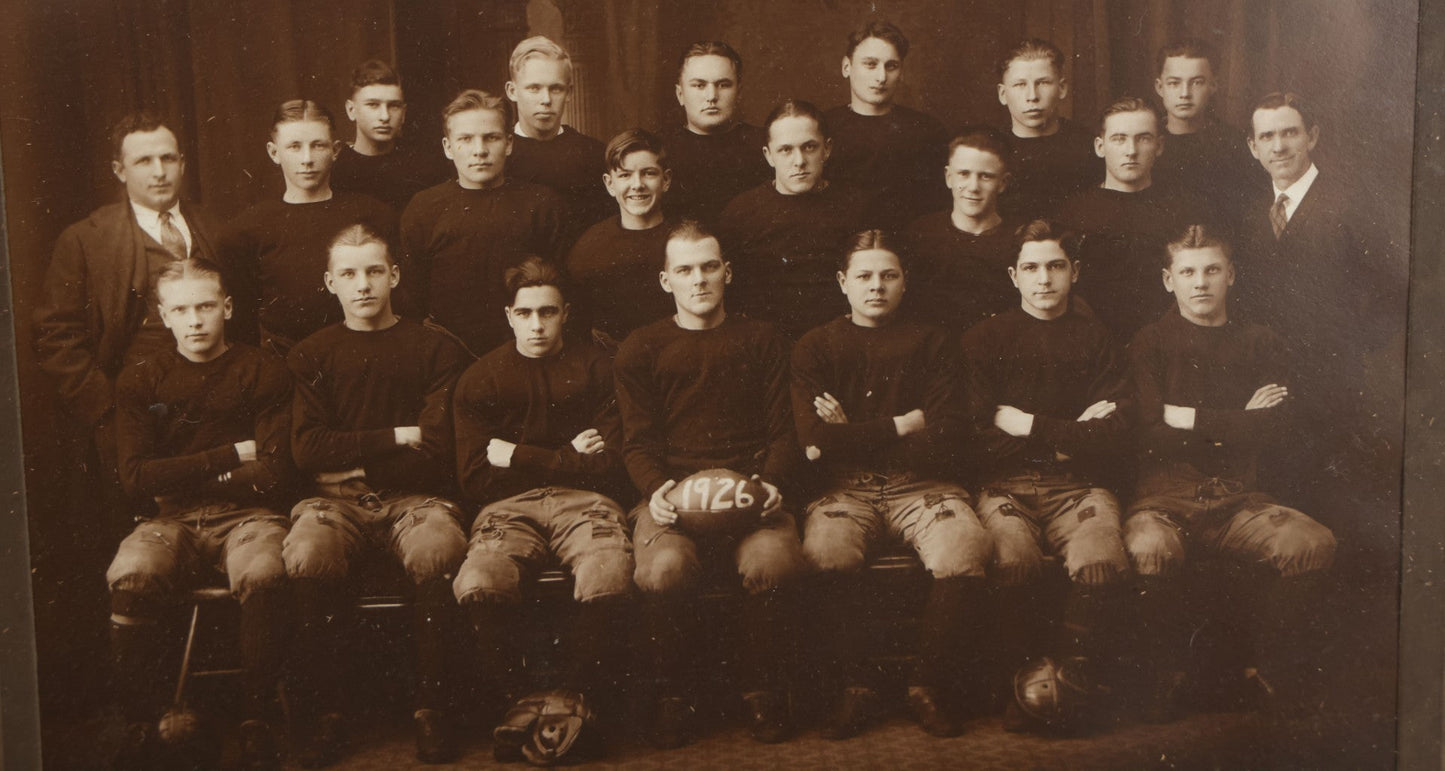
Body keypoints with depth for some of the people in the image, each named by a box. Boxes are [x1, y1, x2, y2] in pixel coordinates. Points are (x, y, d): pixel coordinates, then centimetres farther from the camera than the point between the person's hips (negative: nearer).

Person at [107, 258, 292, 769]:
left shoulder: (263, 373, 4)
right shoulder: (139, 381, 10)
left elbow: (271, 476, -3)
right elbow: (136, 476, -2)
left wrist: (179, 477, -2)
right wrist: (231, 455, -6)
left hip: (248, 514, -1)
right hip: (171, 521, 2)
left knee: (263, 574, -35)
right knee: (129, 576, -31)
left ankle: (258, 722, -18)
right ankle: (143, 725, -13)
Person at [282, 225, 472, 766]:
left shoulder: (437, 350, 10)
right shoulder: (310, 356, 16)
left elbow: (436, 448, -1)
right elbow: (307, 449, 2)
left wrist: (352, 461, -2)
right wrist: (394, 438, -4)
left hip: (415, 496, -1)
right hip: (335, 500, 1)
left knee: (438, 552, -35)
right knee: (308, 556, -33)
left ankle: (432, 706, -20)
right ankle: (323, 710, -17)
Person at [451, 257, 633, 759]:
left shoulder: (597, 368, 12)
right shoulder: (480, 380, 14)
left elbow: (607, 467, 3)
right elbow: (474, 479, 5)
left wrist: (520, 457, 0)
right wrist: (566, 458, 1)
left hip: (584, 501, 0)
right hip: (509, 507, 1)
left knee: (608, 583, -35)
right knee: (478, 586, -34)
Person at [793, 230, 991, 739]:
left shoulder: (931, 344, 13)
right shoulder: (815, 348, 11)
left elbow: (946, 435, -1)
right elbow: (815, 439, -4)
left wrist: (854, 437, -3)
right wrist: (901, 424, -2)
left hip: (922, 485, 1)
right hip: (845, 489, 0)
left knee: (966, 552, -31)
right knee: (825, 553, -34)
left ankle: (929, 683, -8)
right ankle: (853, 686, -12)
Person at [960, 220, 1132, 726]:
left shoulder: (1096, 341, 16)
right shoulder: (984, 340, 13)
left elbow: (1114, 439, 4)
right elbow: (979, 438, 1)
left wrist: (1031, 426, -1)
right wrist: (1070, 434, -1)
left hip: (1078, 486, 1)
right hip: (1005, 487, -1)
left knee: (1102, 565, -33)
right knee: (1013, 562, -34)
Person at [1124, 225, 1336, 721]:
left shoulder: (1261, 346, 15)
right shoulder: (1151, 344, 8)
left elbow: (1280, 429, 1)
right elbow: (1152, 436, -5)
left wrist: (1192, 419, -3)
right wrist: (1238, 424, -2)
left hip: (1240, 498, 3)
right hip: (1166, 495, -2)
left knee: (1313, 543, -27)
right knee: (1150, 549, -36)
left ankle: (1272, 667, -4)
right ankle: (1166, 675, -13)